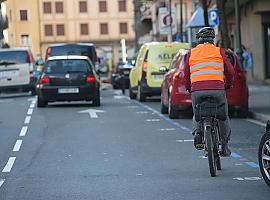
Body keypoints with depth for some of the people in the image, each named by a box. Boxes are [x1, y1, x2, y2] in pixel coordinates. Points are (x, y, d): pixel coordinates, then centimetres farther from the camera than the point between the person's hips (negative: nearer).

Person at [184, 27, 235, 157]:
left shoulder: (191, 53, 14)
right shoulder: (219, 52, 11)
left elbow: (186, 75, 15)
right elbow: (230, 72, 10)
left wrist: (189, 88, 30)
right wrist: (227, 85, 28)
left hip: (197, 90, 1)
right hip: (217, 89, -1)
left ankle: (198, 132, -7)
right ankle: (224, 144, 15)